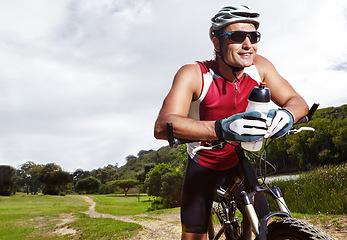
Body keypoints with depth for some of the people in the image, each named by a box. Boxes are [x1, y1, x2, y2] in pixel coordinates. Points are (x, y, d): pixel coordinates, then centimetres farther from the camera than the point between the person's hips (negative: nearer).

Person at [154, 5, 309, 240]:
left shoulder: (259, 66, -15)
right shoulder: (193, 74, -27)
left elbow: (297, 101, -12)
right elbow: (162, 126, -40)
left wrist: (286, 115, -38)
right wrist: (221, 129, -57)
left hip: (241, 163, 3)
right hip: (203, 167, -2)